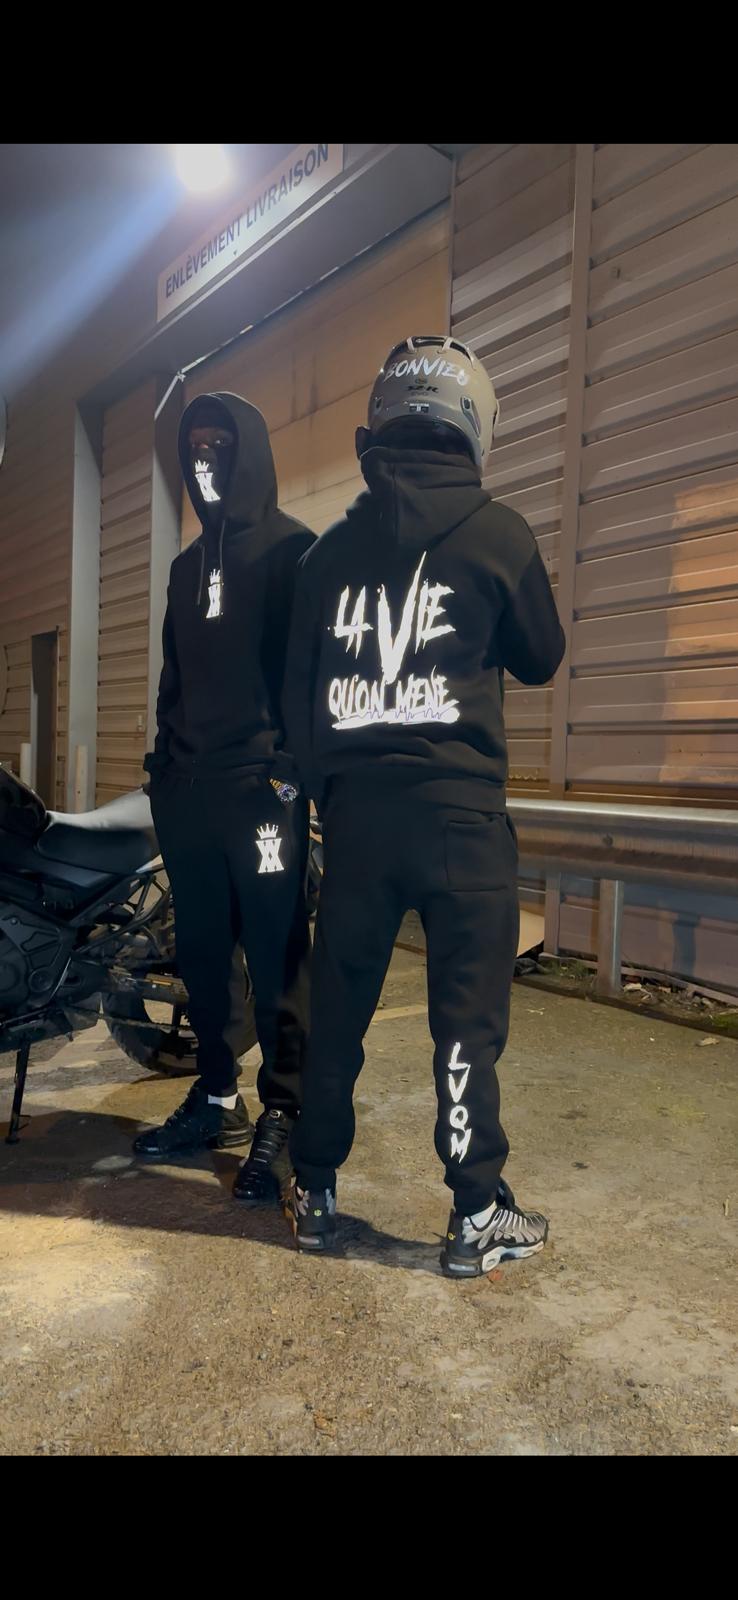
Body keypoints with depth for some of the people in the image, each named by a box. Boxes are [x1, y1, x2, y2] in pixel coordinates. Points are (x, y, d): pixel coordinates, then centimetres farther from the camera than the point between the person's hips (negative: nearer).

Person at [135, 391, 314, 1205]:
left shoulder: (292, 549, 1)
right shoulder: (189, 563, 23)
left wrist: (291, 767, -16)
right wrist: (165, 760, 18)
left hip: (264, 785, -7)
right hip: (190, 788, 7)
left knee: (276, 954, -5)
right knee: (203, 952, 10)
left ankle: (283, 1114, 3)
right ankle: (216, 1097, 22)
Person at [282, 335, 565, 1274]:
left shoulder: (329, 550, 9)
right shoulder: (498, 533, -1)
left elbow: (298, 691, 12)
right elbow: (541, 659, 12)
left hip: (354, 807, 4)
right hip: (458, 808, -3)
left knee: (337, 1011, 13)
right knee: (466, 1018, 5)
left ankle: (315, 1196, 26)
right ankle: (478, 1216, 14)